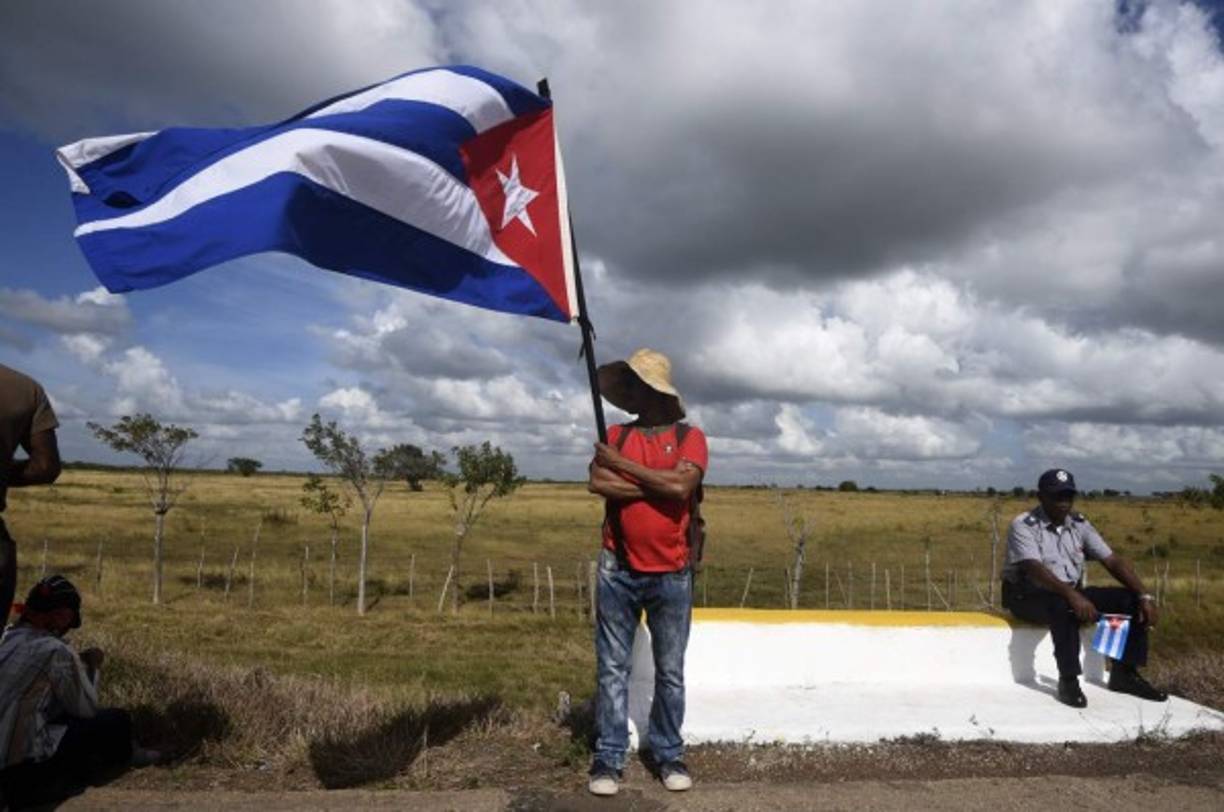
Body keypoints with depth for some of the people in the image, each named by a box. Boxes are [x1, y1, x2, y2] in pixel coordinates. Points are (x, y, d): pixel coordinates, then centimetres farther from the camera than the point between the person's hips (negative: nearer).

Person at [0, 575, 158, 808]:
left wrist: (78, 663, 12)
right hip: (25, 768, -8)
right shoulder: (55, 651, -18)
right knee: (118, 719, 4)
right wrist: (92, 667, 7)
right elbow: (86, 709, -5)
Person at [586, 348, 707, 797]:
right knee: (612, 669, 6)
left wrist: (623, 465, -12)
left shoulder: (689, 436, -1)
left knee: (670, 672, 10)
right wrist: (657, 485, -15)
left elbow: (681, 484, -20)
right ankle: (608, 757, 15)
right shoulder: (616, 435, 6)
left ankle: (669, 754, 24)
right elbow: (598, 483, -11)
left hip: (671, 575, -1)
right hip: (617, 571, 2)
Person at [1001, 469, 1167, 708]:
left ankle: (1125, 674, -1)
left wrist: (1144, 596, -13)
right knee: (1063, 606, -39)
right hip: (1028, 596, -6)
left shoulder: (1080, 525, 5)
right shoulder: (1023, 525, -13)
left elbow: (1113, 561, 1)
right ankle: (1068, 681, -28)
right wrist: (1072, 595, -41)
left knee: (1130, 600, -9)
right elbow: (1034, 569, -27)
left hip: (1071, 595, 7)